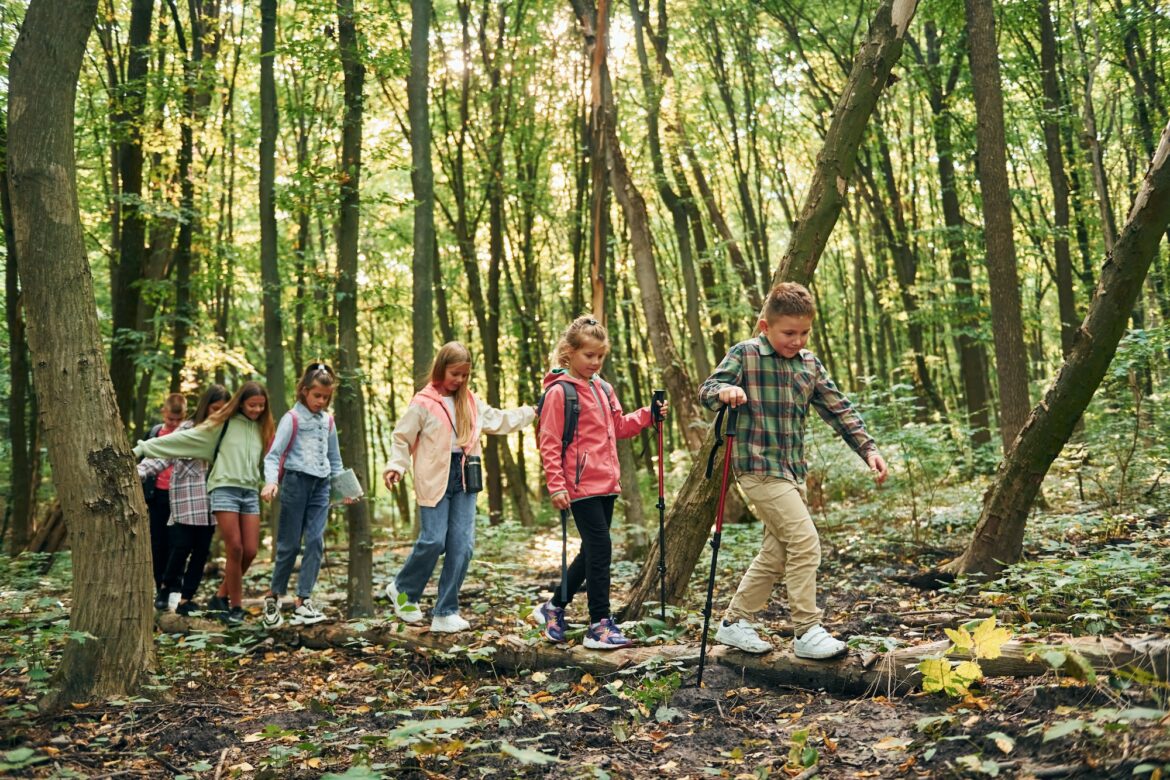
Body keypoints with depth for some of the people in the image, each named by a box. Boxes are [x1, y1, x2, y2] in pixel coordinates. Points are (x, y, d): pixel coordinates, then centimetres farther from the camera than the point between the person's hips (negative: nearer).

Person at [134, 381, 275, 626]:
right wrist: (144, 447, -7)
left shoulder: (261, 429, 14)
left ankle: (221, 596, 16)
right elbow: (184, 438, -3)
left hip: (251, 493, 5)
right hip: (224, 489, -4)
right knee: (235, 549, -10)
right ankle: (236, 607, 2)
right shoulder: (222, 424, 0)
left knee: (250, 551, -4)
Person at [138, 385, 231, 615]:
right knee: (183, 546, -4)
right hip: (187, 498, -4)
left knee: (202, 550, 3)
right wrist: (139, 471, -26)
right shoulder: (187, 429, -4)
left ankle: (186, 596, 10)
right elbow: (163, 455, -12)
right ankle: (170, 587, 19)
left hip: (209, 501, 4)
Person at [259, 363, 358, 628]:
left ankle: (303, 600, 0)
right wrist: (271, 481, -24)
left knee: (315, 542, -4)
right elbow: (274, 455, -9)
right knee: (290, 543, 1)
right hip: (296, 480, -5)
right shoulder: (293, 418, -4)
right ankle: (274, 595, 19)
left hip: (321, 485, 5)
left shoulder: (328, 421, 13)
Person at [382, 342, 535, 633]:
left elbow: (499, 420, 26)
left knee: (462, 545, -2)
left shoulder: (471, 402, 13)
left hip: (464, 478, 5)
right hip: (434, 479, -5)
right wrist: (395, 466, -13)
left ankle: (445, 612, 7)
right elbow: (402, 437, 0)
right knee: (434, 541, -10)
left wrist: (531, 412, 24)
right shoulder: (423, 403, -4)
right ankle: (402, 590, 19)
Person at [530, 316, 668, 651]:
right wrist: (556, 485, -17)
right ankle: (600, 625, -2)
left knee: (593, 552, 13)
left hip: (606, 484, 8)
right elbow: (549, 444, -11)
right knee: (600, 549, -10)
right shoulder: (559, 392, -9)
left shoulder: (603, 389, 14)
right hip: (581, 486, -8)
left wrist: (647, 415, 8)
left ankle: (554, 607, 29)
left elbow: (619, 427, 23)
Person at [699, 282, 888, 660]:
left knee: (776, 553, 11)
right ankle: (807, 632, -5)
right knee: (805, 542, -14)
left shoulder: (809, 364, 10)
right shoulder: (745, 355, -7)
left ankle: (734, 623, 24)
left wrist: (867, 448, 3)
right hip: (760, 467, -8)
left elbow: (838, 408, 12)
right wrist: (725, 391, -37)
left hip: (793, 470, 8)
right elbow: (707, 390, -13)